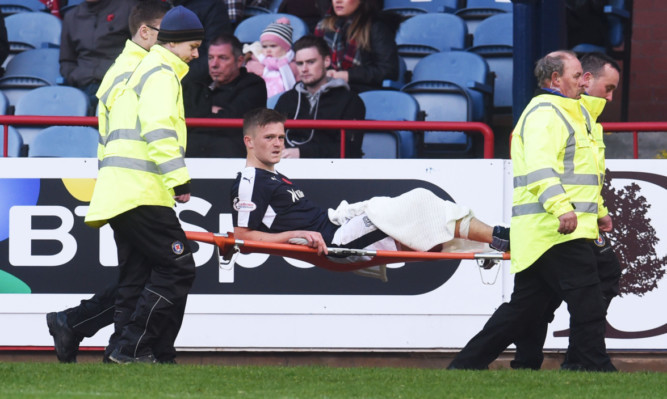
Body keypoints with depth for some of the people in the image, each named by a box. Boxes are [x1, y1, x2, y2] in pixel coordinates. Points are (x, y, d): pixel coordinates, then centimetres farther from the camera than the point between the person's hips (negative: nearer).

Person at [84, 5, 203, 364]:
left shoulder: (142, 72, 26)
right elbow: (159, 129, -19)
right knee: (177, 267, -10)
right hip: (141, 193, -10)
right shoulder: (161, 73, -6)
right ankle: (134, 348, -12)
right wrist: (179, 178, -22)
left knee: (136, 277, 11)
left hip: (118, 194, 10)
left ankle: (128, 353, 10)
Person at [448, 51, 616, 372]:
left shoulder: (562, 113, 27)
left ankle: (466, 364, 11)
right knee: (586, 303, -9)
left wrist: (597, 211, 33)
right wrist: (561, 207, -35)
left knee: (525, 304, 10)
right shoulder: (545, 112, -9)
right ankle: (596, 370, -7)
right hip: (558, 229, -11)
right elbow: (540, 166, -24)